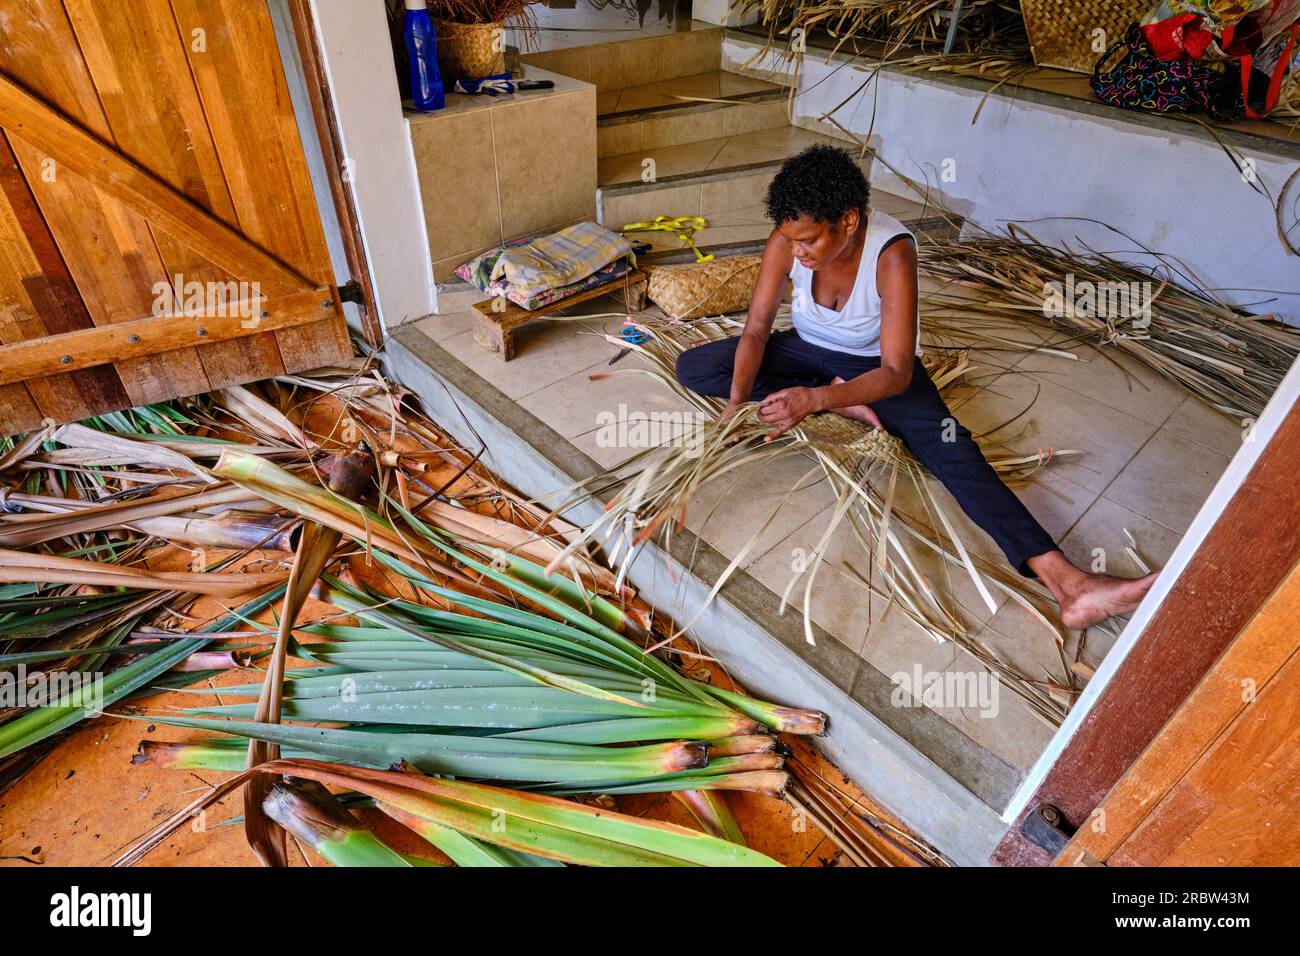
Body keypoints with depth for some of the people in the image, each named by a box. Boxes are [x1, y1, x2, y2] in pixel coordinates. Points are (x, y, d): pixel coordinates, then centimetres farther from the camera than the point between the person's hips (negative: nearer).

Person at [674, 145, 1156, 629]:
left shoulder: (893, 253, -31)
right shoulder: (787, 239, -21)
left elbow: (895, 374, -34)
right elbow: (756, 328, -17)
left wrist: (814, 399, -49)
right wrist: (736, 401, -33)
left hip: (877, 365, -4)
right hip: (808, 350, 4)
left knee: (951, 450, -28)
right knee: (692, 366, -14)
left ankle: (1067, 582, -35)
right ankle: (842, 406, -14)